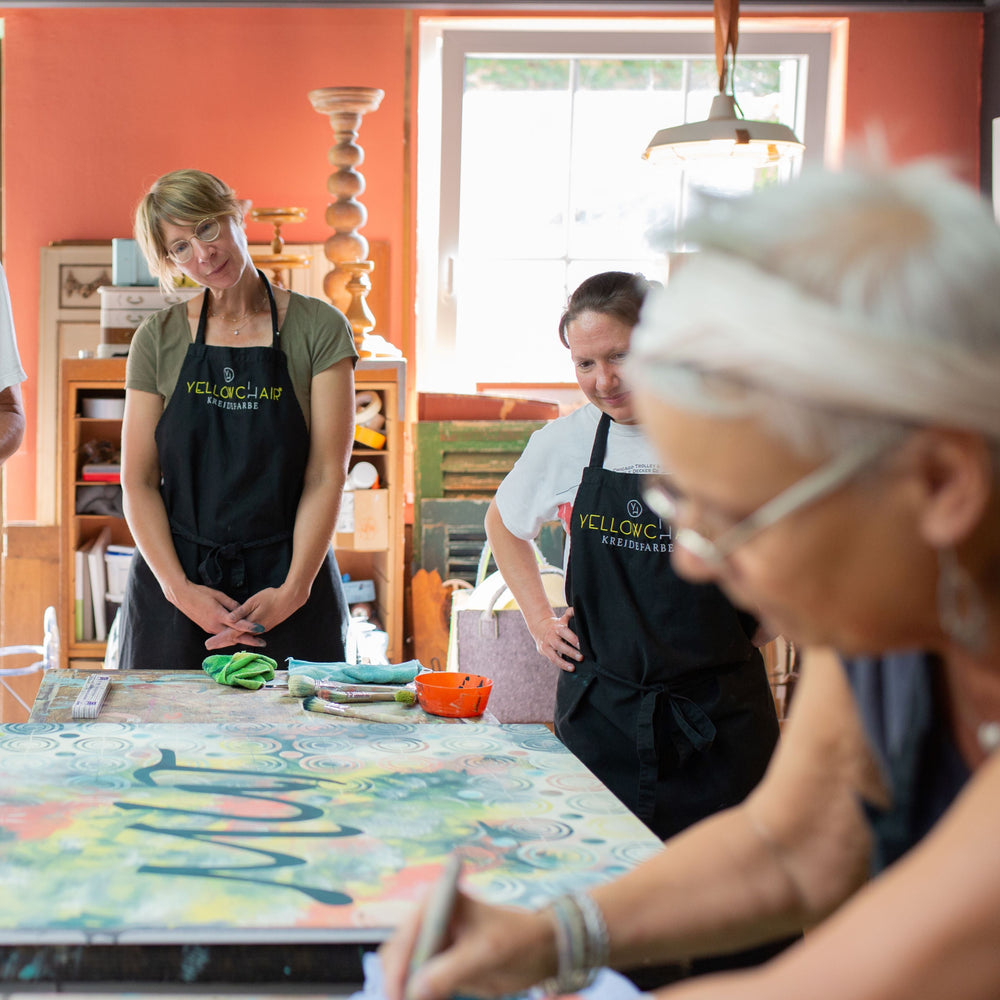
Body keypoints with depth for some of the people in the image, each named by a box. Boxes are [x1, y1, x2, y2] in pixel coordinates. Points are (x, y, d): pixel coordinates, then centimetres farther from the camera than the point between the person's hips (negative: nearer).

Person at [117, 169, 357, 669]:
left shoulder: (319, 329, -2)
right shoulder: (159, 338, 3)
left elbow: (327, 475, -6)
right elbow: (138, 482, 0)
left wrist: (293, 590, -15)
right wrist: (179, 588, -12)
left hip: (288, 590, -1)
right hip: (175, 581, 2)